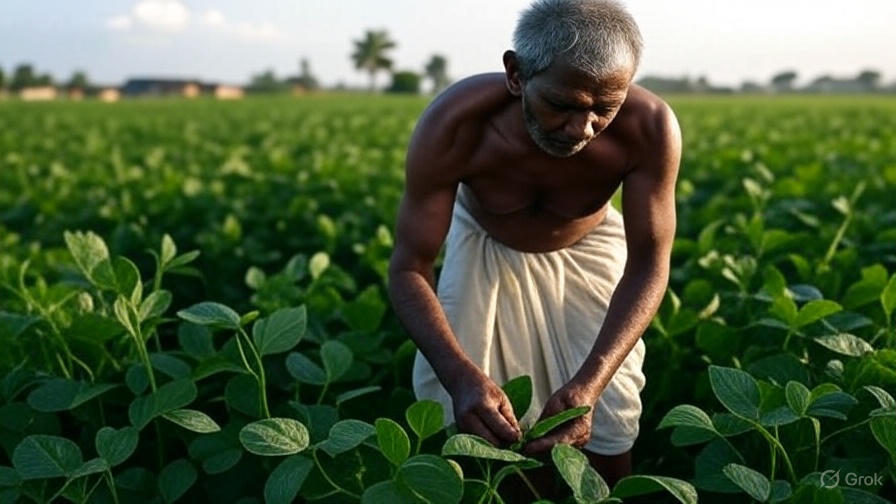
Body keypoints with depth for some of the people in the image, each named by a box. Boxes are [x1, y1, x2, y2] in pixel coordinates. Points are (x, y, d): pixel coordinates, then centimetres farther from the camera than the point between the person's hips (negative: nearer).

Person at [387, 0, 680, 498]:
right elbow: (409, 268, -29)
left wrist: (590, 382, -40)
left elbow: (648, 265, -25)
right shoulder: (454, 124, -36)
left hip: (586, 250, 1)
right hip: (484, 245, 0)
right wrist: (460, 375, -46)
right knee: (453, 420, -2)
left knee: (608, 427, -1)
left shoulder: (649, 127, -34)